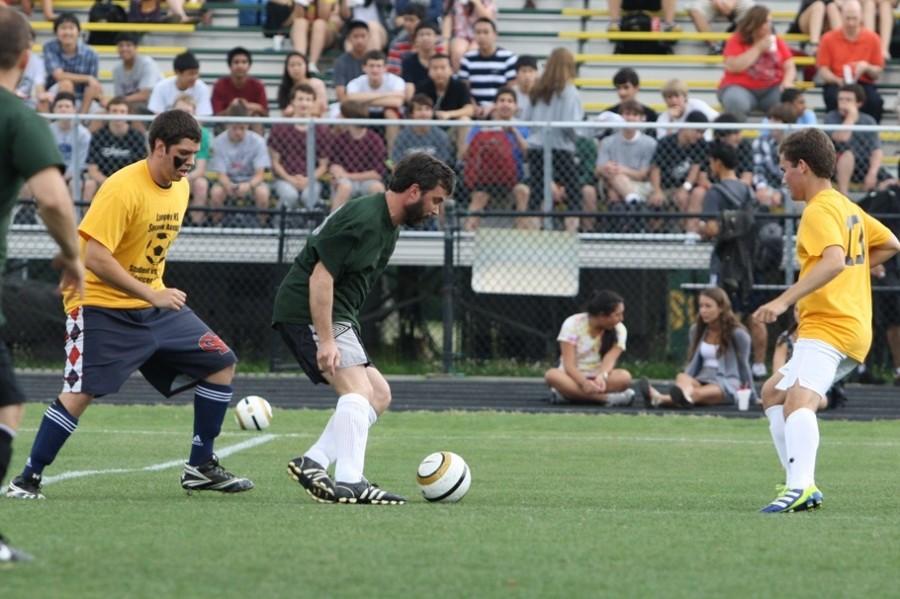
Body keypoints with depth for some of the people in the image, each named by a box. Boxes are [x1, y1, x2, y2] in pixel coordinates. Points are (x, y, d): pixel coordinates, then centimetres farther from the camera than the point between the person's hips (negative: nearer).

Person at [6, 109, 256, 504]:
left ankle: (201, 468, 12)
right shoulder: (123, 189, -22)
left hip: (154, 304, 8)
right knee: (80, 393, -19)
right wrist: (151, 294, -28)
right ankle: (27, 480, -7)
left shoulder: (180, 188, 5)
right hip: (101, 307, -8)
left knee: (221, 363, 4)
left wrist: (159, 293, 14)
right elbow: (94, 257, -26)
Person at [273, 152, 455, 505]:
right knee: (358, 390, -22)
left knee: (378, 395, 9)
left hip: (338, 315, 11)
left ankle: (313, 463, 2)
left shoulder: (388, 226, 14)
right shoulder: (363, 221, -19)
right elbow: (322, 276, -23)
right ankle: (349, 482, -31)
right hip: (306, 311, -11)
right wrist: (326, 341, -27)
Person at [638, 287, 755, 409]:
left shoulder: (737, 334, -1)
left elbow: (743, 366, 5)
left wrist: (751, 396, 10)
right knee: (682, 377, -35)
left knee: (697, 393, -40)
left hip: (727, 385, -4)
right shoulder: (697, 330, 14)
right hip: (702, 381, 4)